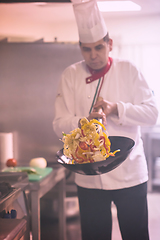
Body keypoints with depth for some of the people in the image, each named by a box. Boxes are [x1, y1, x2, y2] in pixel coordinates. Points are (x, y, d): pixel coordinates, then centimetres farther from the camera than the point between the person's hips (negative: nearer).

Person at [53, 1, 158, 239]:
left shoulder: (129, 71, 1)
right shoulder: (71, 75, 1)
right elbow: (60, 124, -2)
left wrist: (116, 108, -17)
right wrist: (86, 121, -22)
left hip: (130, 173, 0)